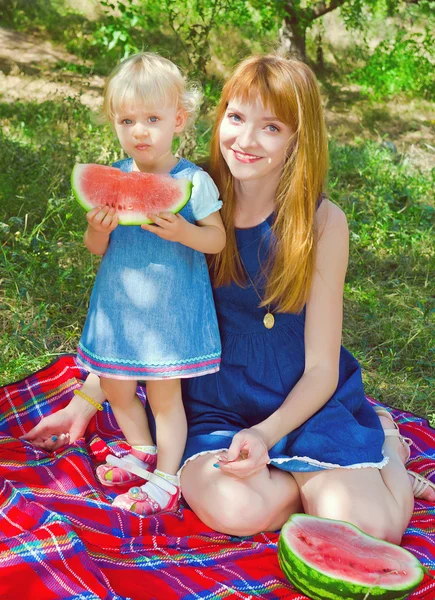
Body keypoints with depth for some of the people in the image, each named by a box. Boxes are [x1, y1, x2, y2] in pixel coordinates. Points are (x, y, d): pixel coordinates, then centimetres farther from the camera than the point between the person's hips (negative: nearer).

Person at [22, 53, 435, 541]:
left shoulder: (321, 222, -9)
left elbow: (321, 368, -7)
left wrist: (267, 433, -23)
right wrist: (86, 401, -2)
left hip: (302, 401, -1)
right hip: (212, 404, 1)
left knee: (367, 529, -21)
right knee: (236, 510, -30)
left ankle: (381, 444, 13)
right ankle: (309, 476, 4)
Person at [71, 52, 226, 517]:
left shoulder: (193, 181, -12)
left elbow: (218, 239, -8)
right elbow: (95, 249, 4)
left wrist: (182, 232, -28)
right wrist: (97, 229, -19)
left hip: (169, 306, -5)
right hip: (118, 304, 5)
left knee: (165, 393, 4)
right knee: (114, 387, 18)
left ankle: (166, 479, 22)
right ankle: (142, 451, 43)